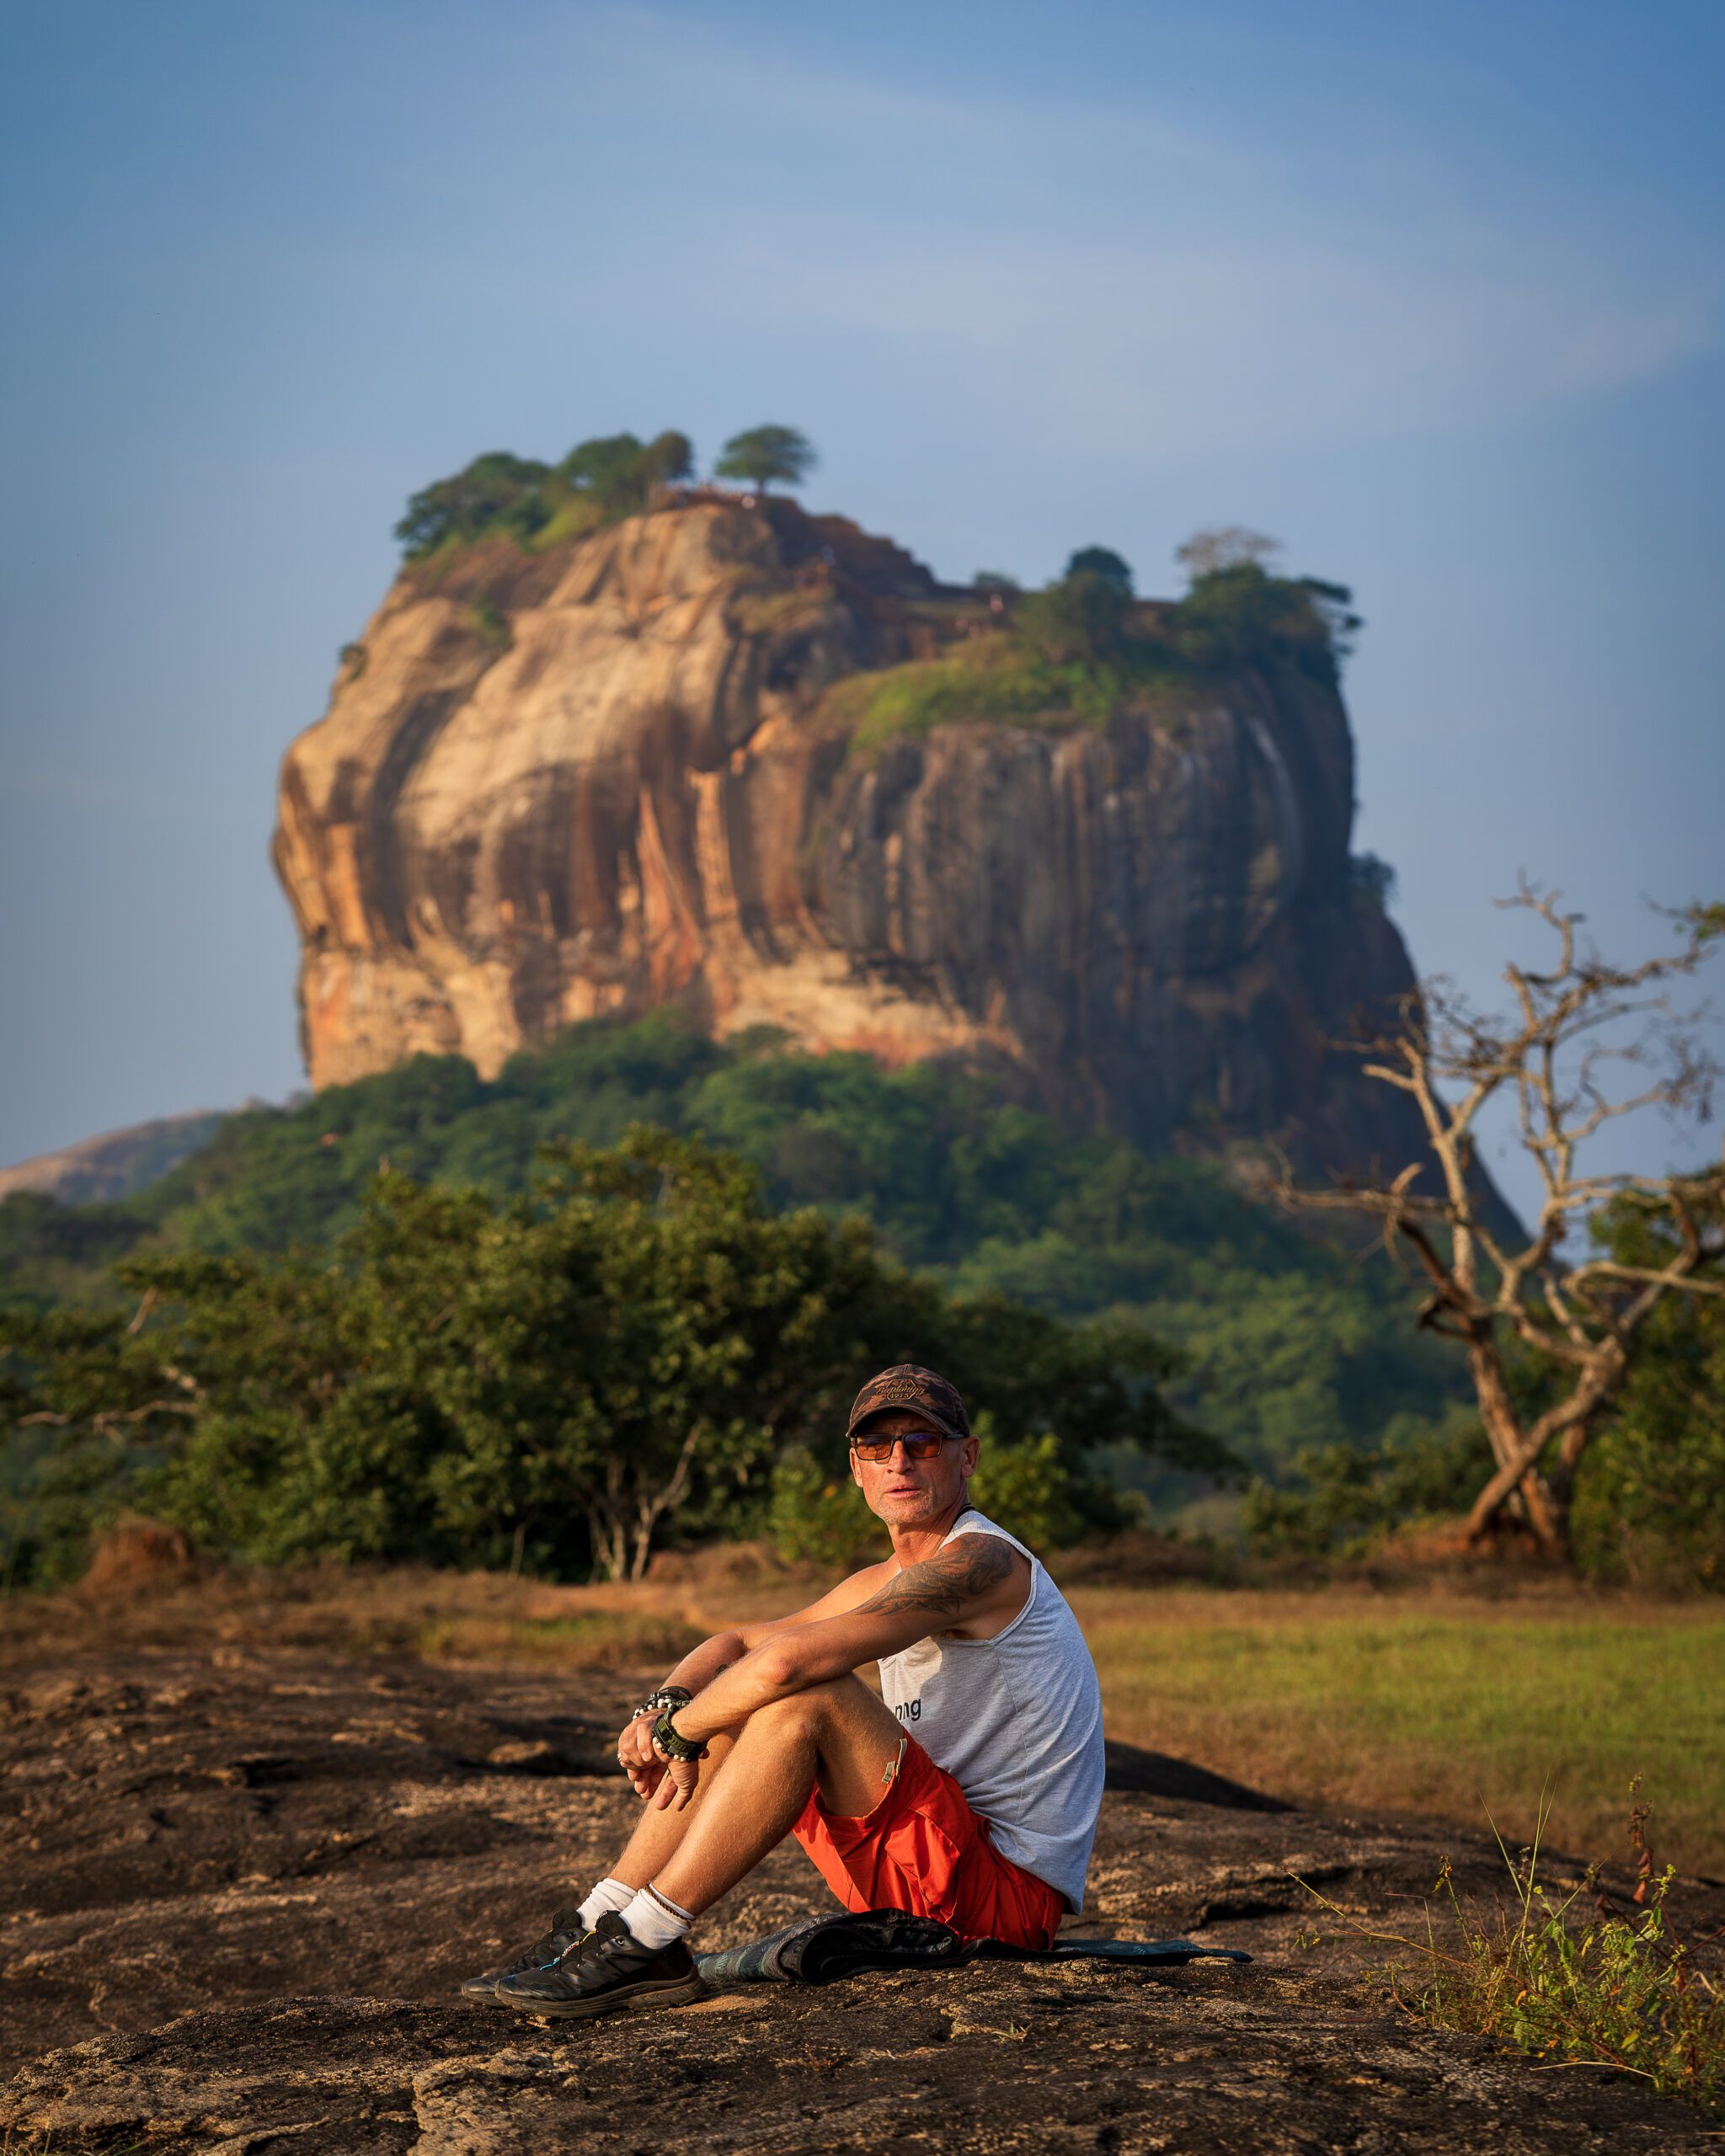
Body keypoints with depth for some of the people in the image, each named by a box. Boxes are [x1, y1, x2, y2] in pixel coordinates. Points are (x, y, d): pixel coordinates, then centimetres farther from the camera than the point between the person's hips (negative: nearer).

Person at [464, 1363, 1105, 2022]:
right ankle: (598, 1926, 0)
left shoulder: (979, 1561, -16)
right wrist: (664, 1707, -2)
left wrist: (677, 1731, -12)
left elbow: (786, 1660, -27)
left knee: (804, 1695, -24)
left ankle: (647, 1942, -21)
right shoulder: (885, 1582, 16)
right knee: (729, 1710, 6)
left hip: (1010, 1889, -10)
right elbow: (738, 1644, 20)